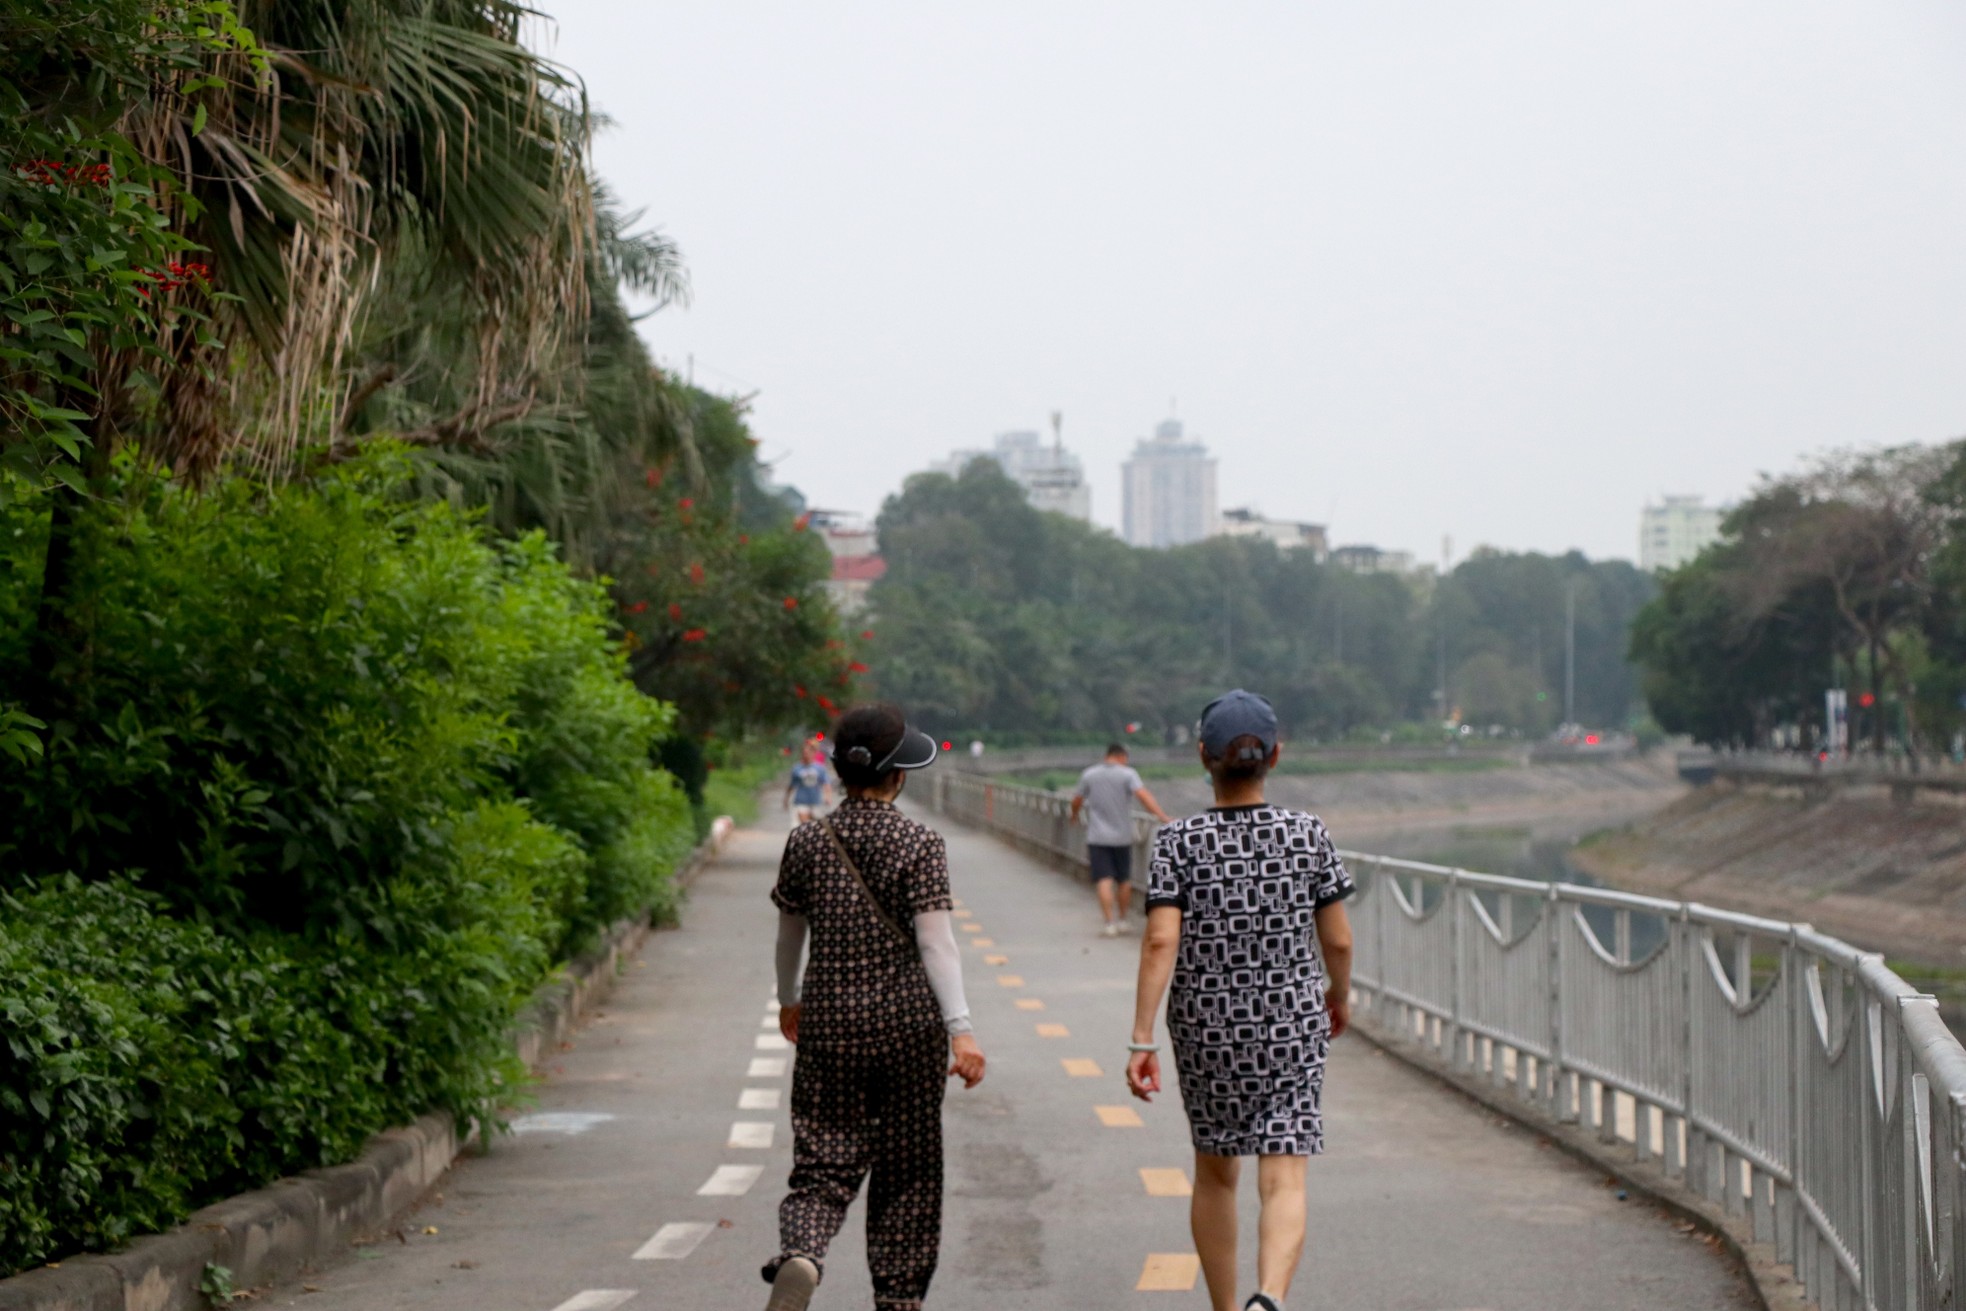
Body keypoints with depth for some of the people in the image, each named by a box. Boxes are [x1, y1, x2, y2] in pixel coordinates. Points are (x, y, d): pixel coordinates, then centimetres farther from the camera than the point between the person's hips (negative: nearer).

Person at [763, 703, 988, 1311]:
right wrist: (961, 1029, -16)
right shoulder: (921, 845, -8)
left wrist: (788, 999, 30)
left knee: (825, 1163, 3)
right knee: (907, 1169, 12)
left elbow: (790, 935, 13)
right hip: (909, 1022, -2)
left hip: (830, 1022, 2)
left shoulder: (806, 843, 2)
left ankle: (799, 1255, -26)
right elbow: (935, 941, -14)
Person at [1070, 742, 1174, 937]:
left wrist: (1074, 815, 33)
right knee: (1124, 880, 15)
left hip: (1097, 837, 0)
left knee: (1104, 880, -5)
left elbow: (1076, 801, 11)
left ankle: (1110, 922, -16)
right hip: (1122, 836, 0)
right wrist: (1162, 816, -27)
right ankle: (1122, 919, 24)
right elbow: (1142, 795, -21)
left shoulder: (1089, 775, 3)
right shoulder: (1128, 773, -6)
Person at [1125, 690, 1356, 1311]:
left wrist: (1141, 1041, -14)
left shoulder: (1178, 842, -7)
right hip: (1291, 1026, -1)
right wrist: (1341, 996, 21)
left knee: (1214, 1172, 20)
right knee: (1282, 1183, -6)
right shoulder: (1307, 834, -4)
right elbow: (1338, 940, 1)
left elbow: (1160, 942, -16)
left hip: (1206, 1027, 1)